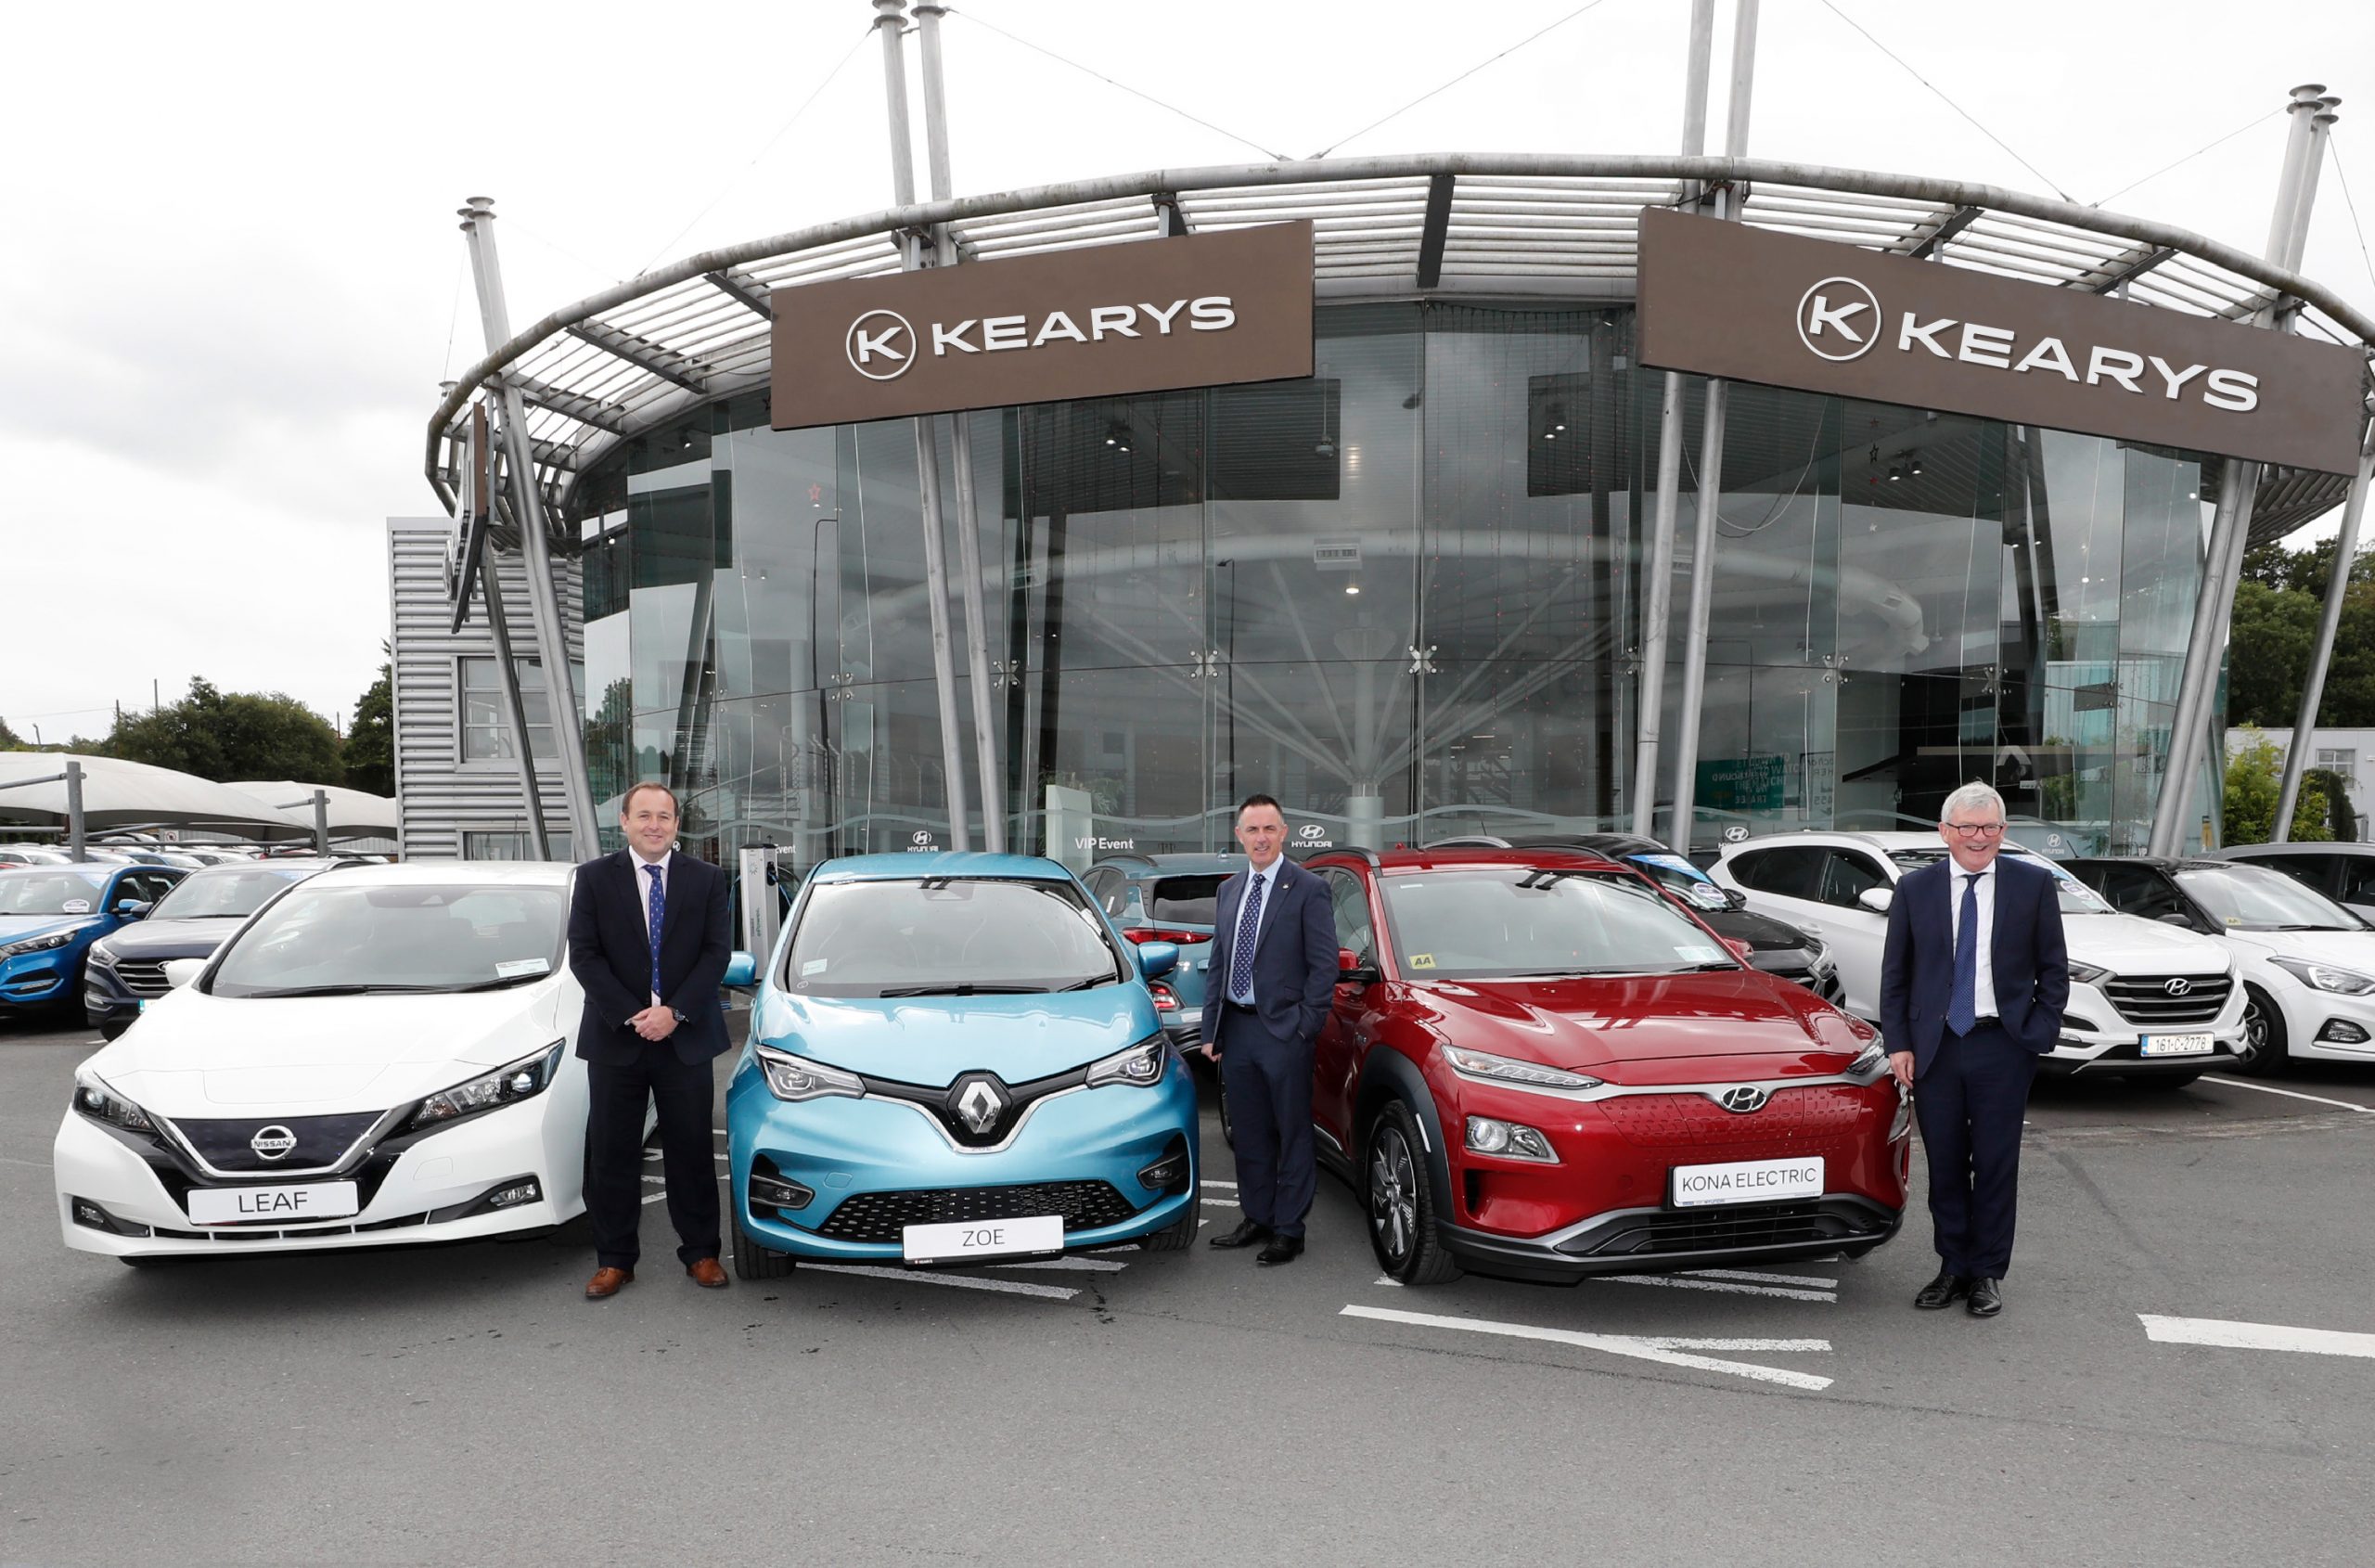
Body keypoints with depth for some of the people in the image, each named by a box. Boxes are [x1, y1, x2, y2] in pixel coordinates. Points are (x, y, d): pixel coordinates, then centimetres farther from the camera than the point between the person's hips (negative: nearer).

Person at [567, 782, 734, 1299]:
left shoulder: (706, 879, 4)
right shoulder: (594, 878, 2)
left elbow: (717, 952, -1)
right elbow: (584, 955, -4)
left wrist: (674, 1011, -12)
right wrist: (630, 1016, -13)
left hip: (687, 1037, 0)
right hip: (615, 1038, 0)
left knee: (691, 1149, 7)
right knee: (611, 1153, 6)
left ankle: (700, 1252, 17)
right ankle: (614, 1259, 18)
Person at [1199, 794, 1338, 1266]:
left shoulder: (1308, 889, -7)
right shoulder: (1228, 892, 12)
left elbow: (1324, 966, -9)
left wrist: (1304, 1028, -13)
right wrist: (1212, 1029, 10)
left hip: (1283, 1032, -6)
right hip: (1237, 1029, 6)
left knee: (1293, 1135, 4)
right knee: (1249, 1134, 15)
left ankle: (1289, 1229, 13)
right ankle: (1257, 1218, 28)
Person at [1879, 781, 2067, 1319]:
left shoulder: (2034, 885, 1)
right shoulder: (1915, 890, 4)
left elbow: (2054, 970, 5)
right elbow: (1894, 974, 6)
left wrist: (2039, 1036, -3)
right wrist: (1898, 1044, -1)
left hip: (2003, 1047, -1)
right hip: (1934, 1047, 1)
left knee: (1996, 1165, 6)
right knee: (1944, 1165, 9)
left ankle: (1988, 1273, 20)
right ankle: (1953, 1268, 22)